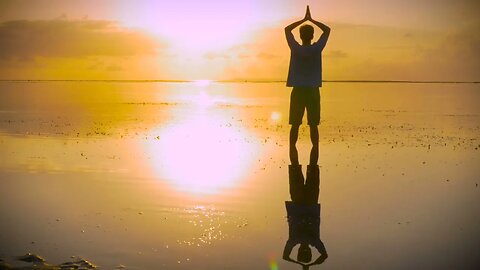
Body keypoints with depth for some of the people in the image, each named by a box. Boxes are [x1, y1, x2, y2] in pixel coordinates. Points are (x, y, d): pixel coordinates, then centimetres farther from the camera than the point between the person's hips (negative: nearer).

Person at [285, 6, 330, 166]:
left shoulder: (295, 48, -4)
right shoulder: (317, 48, -5)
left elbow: (287, 29, 11)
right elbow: (327, 30, 10)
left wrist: (303, 20, 14)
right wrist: (311, 20, 12)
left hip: (298, 91, 0)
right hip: (313, 92, 0)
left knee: (295, 125, 4)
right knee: (313, 125, 2)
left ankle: (295, 164, 1)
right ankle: (313, 164, -1)